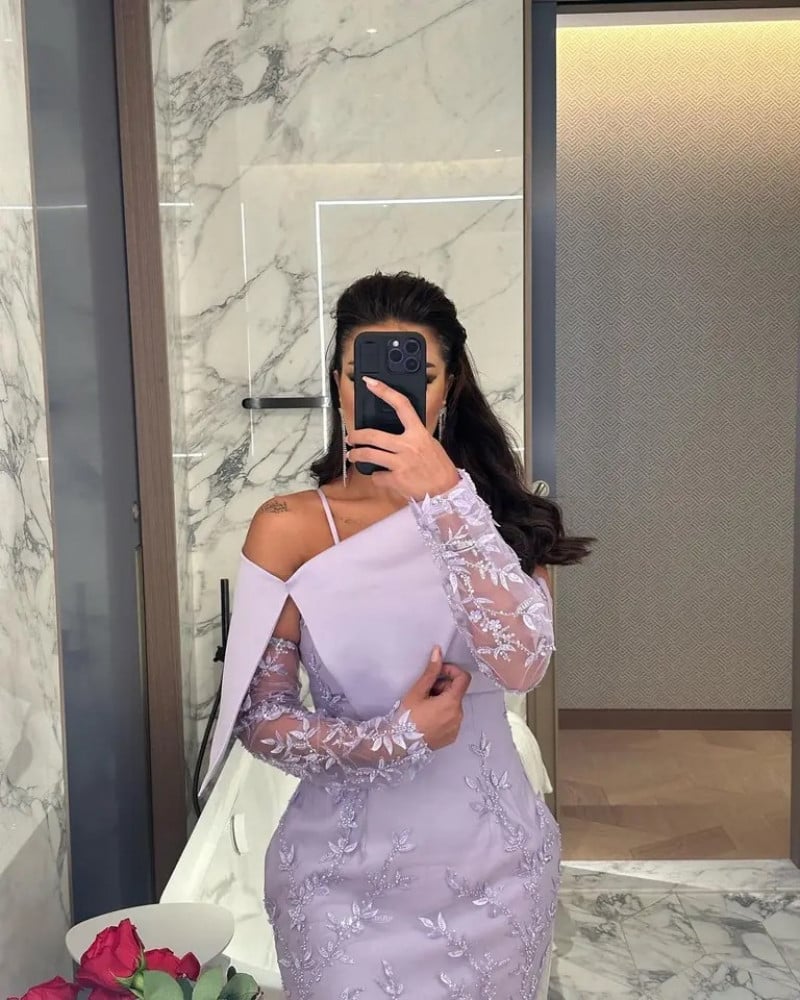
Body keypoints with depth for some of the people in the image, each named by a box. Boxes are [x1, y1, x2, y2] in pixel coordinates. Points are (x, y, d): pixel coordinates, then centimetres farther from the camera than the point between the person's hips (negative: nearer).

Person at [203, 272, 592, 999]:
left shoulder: (494, 511, -5)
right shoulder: (289, 527, -10)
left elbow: (522, 665, -22)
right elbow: (259, 717, -7)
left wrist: (447, 500, -28)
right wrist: (389, 740, -21)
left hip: (492, 860, 2)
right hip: (345, 868, -1)